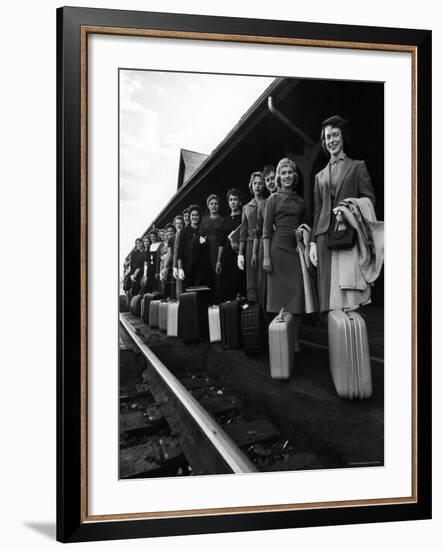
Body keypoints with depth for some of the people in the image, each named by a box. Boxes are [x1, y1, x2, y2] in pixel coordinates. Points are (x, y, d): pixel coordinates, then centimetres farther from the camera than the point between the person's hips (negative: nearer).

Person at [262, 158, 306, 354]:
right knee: (280, 294, -2)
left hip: (297, 249, 4)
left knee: (297, 293, -1)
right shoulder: (273, 199, 3)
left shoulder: (300, 201, 15)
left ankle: (294, 341, 3)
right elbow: (266, 230, -2)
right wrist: (266, 256, -10)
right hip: (279, 248, -4)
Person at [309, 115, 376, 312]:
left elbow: (370, 199, 5)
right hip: (325, 235, 3)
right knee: (328, 287, -4)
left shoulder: (357, 166, 13)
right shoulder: (320, 176, 22)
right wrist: (313, 242, 8)